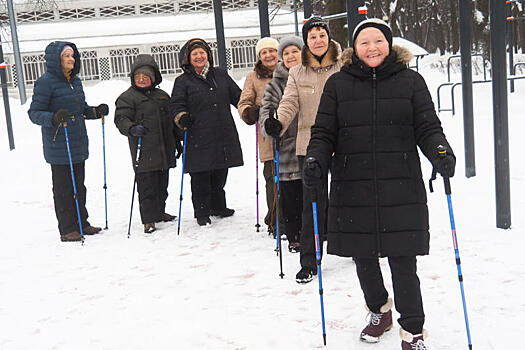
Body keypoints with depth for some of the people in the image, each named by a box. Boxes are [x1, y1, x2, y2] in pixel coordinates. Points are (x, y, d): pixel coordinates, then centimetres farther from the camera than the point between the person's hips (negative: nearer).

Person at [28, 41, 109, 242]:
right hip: (58, 146, -7)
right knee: (63, 188, 0)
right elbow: (34, 113, -12)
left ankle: (82, 223, 25)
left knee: (79, 185, 14)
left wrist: (96, 112, 5)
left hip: (79, 143, 7)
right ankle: (67, 229, 10)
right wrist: (53, 118, -29)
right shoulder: (45, 82, -10)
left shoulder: (75, 81, 13)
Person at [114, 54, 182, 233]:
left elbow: (171, 120, 24)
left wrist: (177, 142, 23)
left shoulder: (162, 96, 17)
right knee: (147, 186, -4)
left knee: (162, 184, 15)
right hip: (144, 153, -6)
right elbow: (121, 118, -11)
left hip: (164, 151, 6)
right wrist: (131, 129, -32)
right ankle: (149, 219, 3)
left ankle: (159, 211, 31)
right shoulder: (127, 97, -2)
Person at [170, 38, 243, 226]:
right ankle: (202, 213, 11)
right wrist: (181, 117, -23)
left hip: (224, 136, 4)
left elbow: (237, 96, 17)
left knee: (220, 175, 14)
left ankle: (218, 206, 32)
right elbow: (176, 105, -3)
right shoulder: (183, 81, 3)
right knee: (200, 178, -1)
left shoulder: (221, 75, 13)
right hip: (199, 138, -4)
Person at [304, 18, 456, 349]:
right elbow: (324, 133, 6)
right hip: (353, 191, 2)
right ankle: (380, 311, 42)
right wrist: (315, 161, -12)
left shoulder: (411, 81, 5)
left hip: (401, 190, -1)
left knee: (403, 263, 0)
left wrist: (441, 153, -15)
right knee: (363, 259, 15)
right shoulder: (338, 84, 6)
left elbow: (428, 127, 5)